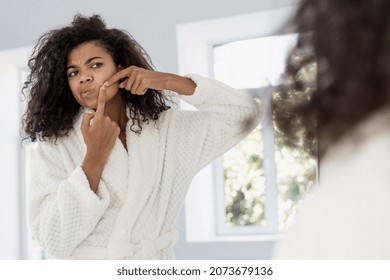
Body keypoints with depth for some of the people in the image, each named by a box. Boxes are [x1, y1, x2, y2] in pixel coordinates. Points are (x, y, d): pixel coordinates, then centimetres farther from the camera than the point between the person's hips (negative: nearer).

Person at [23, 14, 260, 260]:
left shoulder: (167, 129, 5)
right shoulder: (53, 146, -2)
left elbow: (245, 114, -1)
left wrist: (166, 81, -6)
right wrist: (95, 156, -14)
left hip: (157, 263, 2)